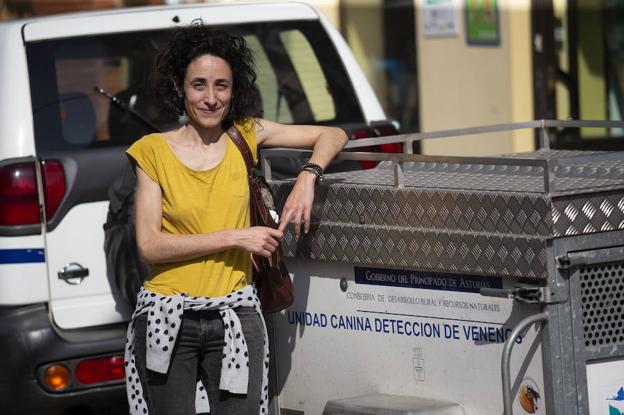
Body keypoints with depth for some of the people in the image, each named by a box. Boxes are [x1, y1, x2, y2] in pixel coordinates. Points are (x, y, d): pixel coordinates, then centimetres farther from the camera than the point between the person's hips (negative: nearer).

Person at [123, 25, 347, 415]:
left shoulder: (245, 135, 5)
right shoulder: (153, 151, -1)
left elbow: (333, 136, 13)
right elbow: (149, 245, -8)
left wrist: (307, 177, -7)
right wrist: (235, 238, -12)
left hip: (235, 318, 1)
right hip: (168, 322, -1)